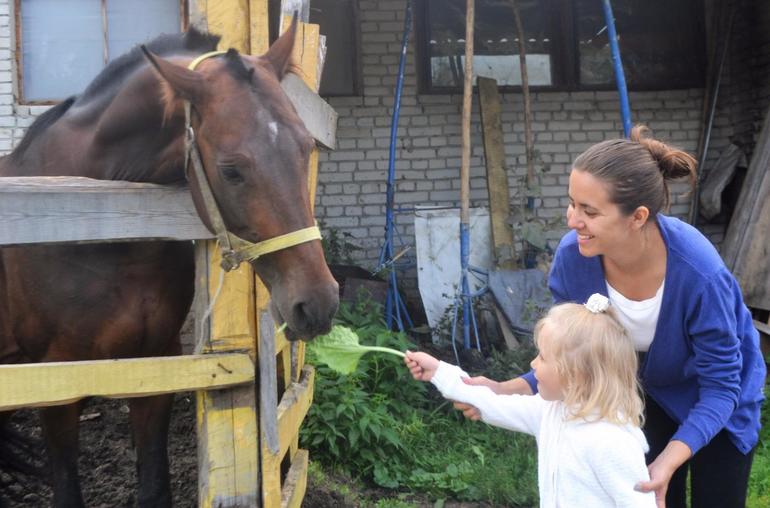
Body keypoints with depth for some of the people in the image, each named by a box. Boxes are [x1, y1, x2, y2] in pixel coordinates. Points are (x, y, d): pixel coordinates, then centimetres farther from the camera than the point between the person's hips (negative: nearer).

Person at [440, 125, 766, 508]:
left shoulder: (698, 273, -40)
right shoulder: (573, 255, -30)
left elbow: (720, 385, -29)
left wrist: (670, 461, -43)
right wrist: (512, 389, -32)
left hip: (709, 398, -2)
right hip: (644, 391, 3)